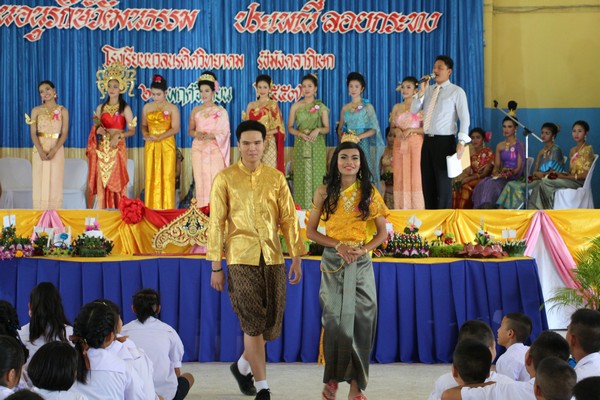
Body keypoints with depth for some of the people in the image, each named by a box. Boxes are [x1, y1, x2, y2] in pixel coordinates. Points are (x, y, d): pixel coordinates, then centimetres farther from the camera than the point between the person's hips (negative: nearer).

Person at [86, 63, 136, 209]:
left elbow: (132, 130, -3)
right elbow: (96, 127, 19)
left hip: (117, 148, -3)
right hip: (102, 148, 3)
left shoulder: (125, 108, 1)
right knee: (101, 180, -1)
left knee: (116, 180, -6)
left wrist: (118, 135, -18)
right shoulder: (101, 108, 12)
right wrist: (98, 129, -4)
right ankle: (101, 211, 2)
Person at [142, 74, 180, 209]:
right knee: (151, 177, 0)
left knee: (167, 176, -5)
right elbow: (143, 125, 17)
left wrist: (158, 138, -16)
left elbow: (175, 128, -7)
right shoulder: (147, 107, 11)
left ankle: (166, 208, -2)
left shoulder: (172, 108, -1)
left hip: (167, 145, -3)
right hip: (150, 146, 3)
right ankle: (152, 208, 3)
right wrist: (146, 135, -6)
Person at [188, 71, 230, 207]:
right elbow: (190, 130, 14)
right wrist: (196, 134, -9)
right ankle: (202, 208, 0)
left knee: (216, 179, -9)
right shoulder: (196, 110, 11)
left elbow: (224, 133, 0)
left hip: (215, 150, -2)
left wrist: (211, 136, -17)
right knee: (201, 179, -3)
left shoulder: (220, 111, 3)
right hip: (199, 149, 2)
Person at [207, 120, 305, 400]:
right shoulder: (225, 179, 1)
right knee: (253, 323, -7)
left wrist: (296, 258, 0)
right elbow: (216, 224, 0)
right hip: (241, 259, -3)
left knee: (271, 323, 8)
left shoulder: (276, 178, 8)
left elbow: (288, 219, 7)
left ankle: (243, 366, 33)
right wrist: (216, 267, -3)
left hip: (273, 259, 3)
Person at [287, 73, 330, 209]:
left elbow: (327, 128, 6)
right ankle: (301, 208, 2)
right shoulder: (295, 106, 6)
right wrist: (300, 133, -12)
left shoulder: (321, 107, 5)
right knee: (302, 177, -2)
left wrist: (318, 130, -15)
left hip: (317, 147, -1)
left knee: (316, 176, -4)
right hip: (301, 146, 1)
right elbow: (290, 127, 7)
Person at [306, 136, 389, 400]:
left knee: (360, 320, -2)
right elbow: (311, 231, 3)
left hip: (361, 263, 0)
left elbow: (382, 233, 6)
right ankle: (332, 378, 13)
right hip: (333, 262, 0)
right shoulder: (325, 192, 1)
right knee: (334, 320, -3)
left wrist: (362, 249, -12)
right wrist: (338, 246, -11)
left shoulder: (369, 193, 2)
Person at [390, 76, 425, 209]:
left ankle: (416, 211, -4)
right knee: (400, 177, 1)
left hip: (415, 144, -4)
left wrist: (411, 130, -14)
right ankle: (401, 210, 3)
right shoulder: (396, 107, 13)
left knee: (415, 176, -7)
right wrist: (397, 130, -4)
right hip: (400, 145, 4)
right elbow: (392, 127, 17)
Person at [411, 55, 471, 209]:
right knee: (427, 182, 9)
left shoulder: (457, 92, -4)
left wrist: (461, 142, -18)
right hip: (428, 140, 6)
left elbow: (465, 118, -9)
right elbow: (414, 110, 7)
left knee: (443, 182, -1)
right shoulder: (428, 90, 13)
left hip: (445, 141, -6)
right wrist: (422, 91, -6)